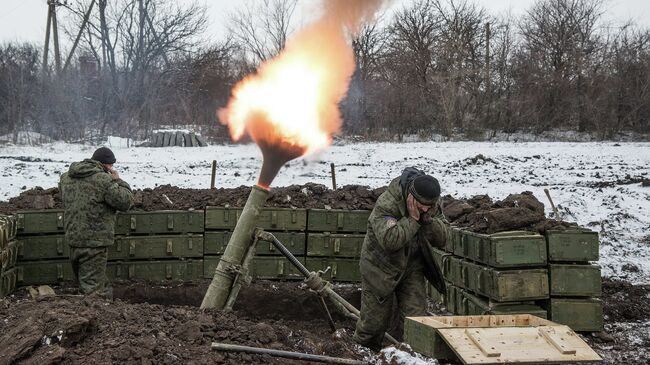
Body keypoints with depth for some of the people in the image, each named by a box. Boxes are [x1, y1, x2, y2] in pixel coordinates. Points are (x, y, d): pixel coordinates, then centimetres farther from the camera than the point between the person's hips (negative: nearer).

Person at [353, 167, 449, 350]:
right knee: (375, 321, 7)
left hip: (412, 268, 4)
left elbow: (443, 238, -8)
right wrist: (412, 218, -34)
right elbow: (389, 240, -38)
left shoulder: (433, 204, -9)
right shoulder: (386, 203, -28)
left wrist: (428, 219, -25)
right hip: (381, 268, -4)